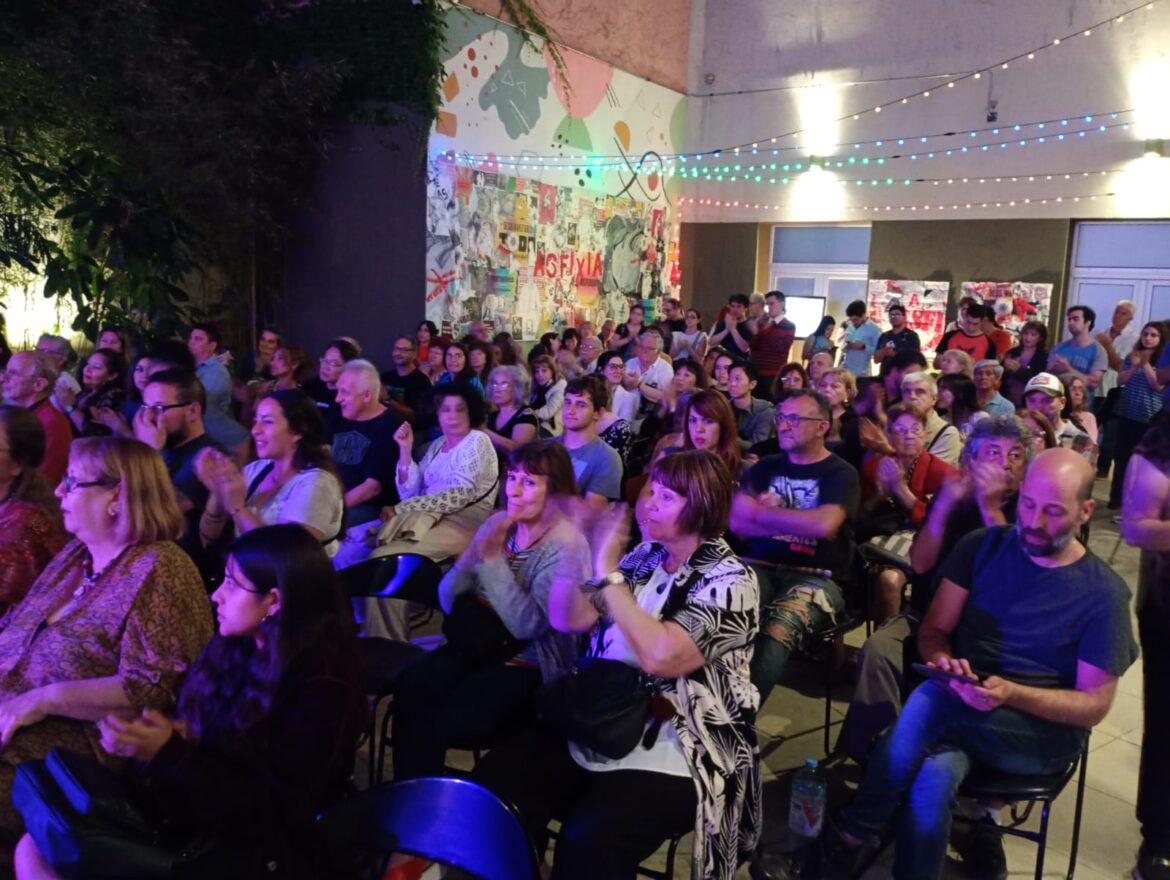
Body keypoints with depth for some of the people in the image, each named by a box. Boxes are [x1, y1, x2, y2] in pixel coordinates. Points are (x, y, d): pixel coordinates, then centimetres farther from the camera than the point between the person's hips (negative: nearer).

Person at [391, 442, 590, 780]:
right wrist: (475, 553, -17)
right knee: (409, 687, -21)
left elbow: (526, 625, -24)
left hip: (530, 665, -5)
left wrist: (493, 558, -25)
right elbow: (448, 601, 2)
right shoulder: (499, 524, 3)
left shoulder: (565, 545, -14)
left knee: (449, 718, -25)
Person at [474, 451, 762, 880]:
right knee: (493, 783, -12)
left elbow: (659, 656, -25)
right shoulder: (645, 556, 8)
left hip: (670, 756, -6)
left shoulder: (729, 581, -11)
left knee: (587, 844, -28)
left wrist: (607, 572, -20)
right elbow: (567, 620, 6)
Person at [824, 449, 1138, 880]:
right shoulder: (983, 546, 2)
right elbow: (933, 631, 2)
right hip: (959, 716, 3)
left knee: (931, 700, -33)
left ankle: (855, 830, -19)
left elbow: (1094, 705, -5)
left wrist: (1012, 694, -23)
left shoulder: (1104, 592, -7)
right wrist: (944, 661, -22)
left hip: (1045, 733, -2)